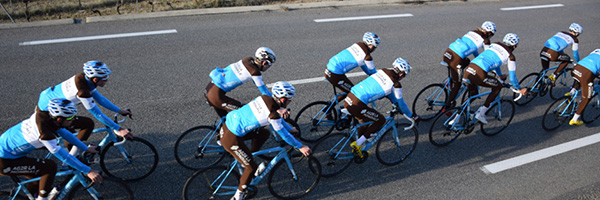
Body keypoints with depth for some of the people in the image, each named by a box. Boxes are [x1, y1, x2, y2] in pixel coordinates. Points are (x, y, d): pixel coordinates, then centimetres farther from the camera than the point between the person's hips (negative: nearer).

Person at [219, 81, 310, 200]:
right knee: (252, 167, 4)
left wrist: (290, 129, 32)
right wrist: (300, 147, 3)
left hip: (228, 124, 9)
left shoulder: (265, 98, 3)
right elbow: (284, 135, -9)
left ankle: (247, 159, 30)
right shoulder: (272, 114, -20)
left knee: (264, 134, 19)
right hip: (232, 138, -8)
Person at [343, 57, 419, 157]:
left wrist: (396, 103, 43)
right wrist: (412, 115, 25)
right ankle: (357, 144, 8)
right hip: (357, 105, -8)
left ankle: (359, 148, 36)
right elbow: (401, 103, 10)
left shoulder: (383, 71, 17)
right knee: (380, 120, 12)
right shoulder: (396, 84, -3)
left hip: (348, 99, 8)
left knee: (366, 122, 28)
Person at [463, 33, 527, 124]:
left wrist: (500, 75, 60)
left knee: (472, 96, 27)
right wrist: (519, 89, 33)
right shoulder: (510, 56, 9)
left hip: (468, 70, 6)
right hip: (479, 74, -6)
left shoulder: (494, 44, 27)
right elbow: (512, 78, 14)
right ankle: (481, 113, 14)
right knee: (498, 86, 20)